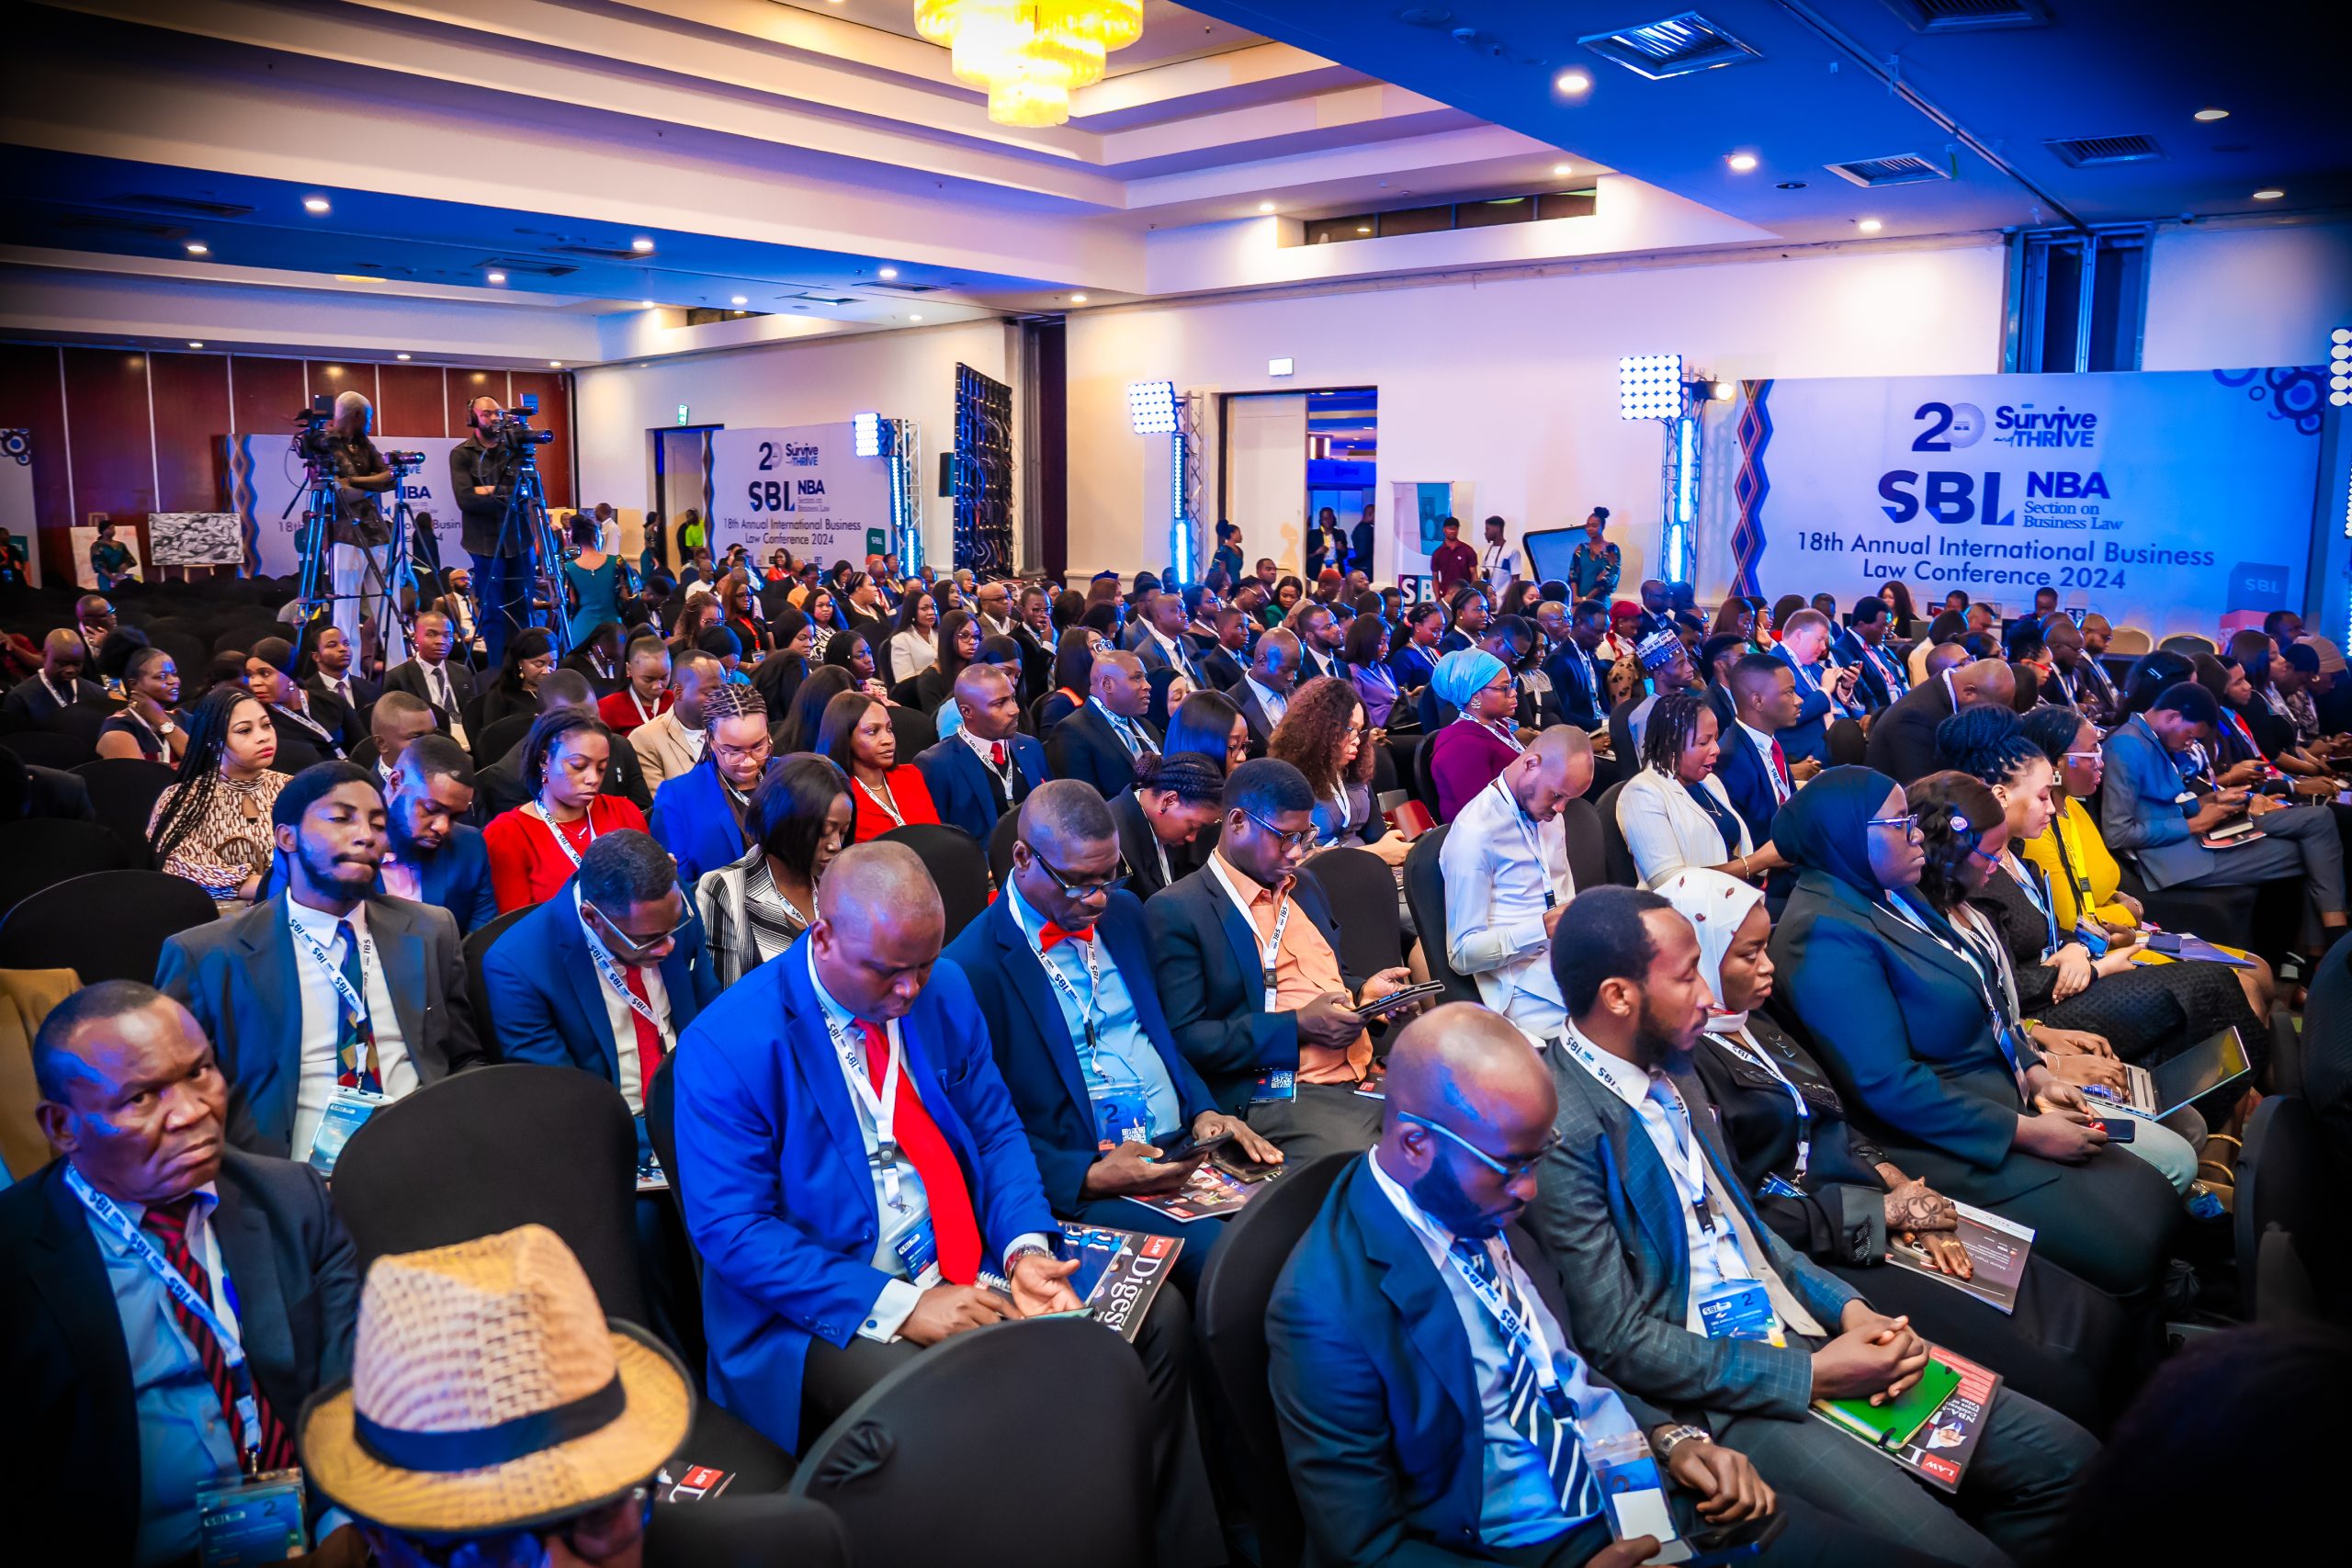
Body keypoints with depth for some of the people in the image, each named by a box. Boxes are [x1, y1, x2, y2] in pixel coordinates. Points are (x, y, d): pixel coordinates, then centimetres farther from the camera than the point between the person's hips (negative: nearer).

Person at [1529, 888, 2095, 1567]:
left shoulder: (1671, 1068, 6)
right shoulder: (1564, 1129, -22)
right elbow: (1620, 1341, -19)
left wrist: (1847, 1306, 0)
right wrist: (1811, 1376, -15)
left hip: (1808, 1338, 9)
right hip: (1724, 1395, -8)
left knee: (2065, 1458, 5)